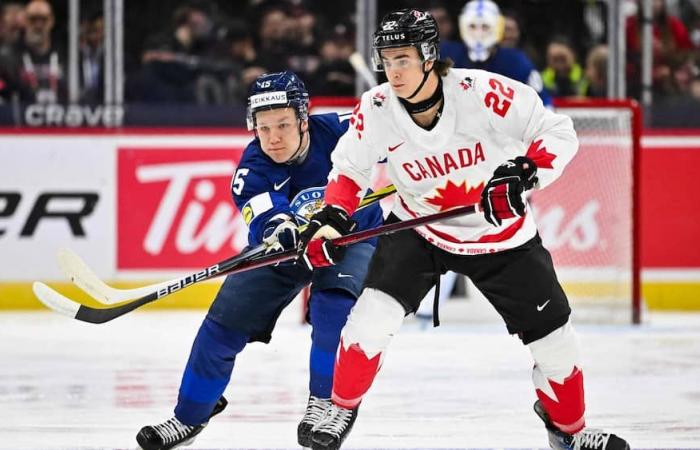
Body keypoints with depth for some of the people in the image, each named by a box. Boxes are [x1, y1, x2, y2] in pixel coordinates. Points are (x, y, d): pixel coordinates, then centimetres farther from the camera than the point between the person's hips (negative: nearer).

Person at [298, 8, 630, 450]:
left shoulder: (483, 93, -28)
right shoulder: (375, 109, -18)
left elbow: (558, 132, -20)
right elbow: (350, 168, -1)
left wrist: (525, 170, -37)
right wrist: (331, 219, -17)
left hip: (501, 232, -1)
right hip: (418, 229, 1)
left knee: (554, 337, 3)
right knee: (374, 313, -19)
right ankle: (342, 409, 2)